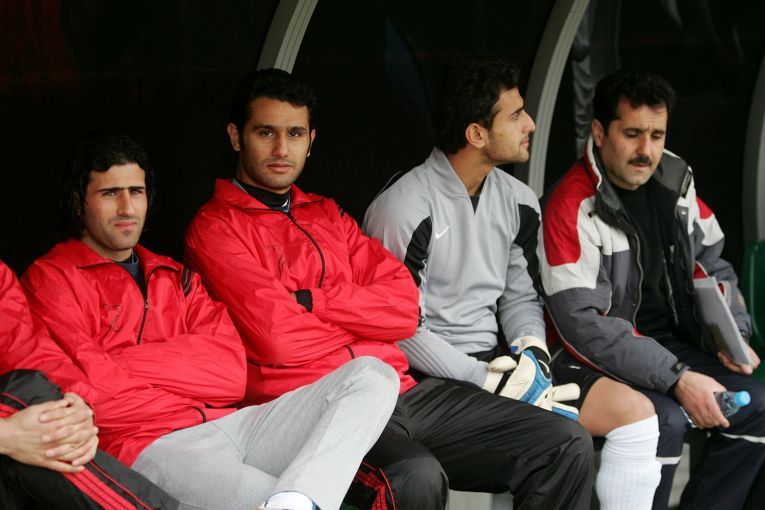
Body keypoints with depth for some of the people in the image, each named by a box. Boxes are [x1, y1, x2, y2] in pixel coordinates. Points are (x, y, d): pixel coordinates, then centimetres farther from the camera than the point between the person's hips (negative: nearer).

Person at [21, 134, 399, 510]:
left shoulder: (176, 277, 26)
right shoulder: (49, 279, 8)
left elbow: (232, 371, 7)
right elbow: (96, 395, -8)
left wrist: (127, 363, -3)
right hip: (149, 445, -8)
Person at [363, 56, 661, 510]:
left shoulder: (518, 201, 8)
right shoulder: (404, 209, -15)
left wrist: (531, 348, -7)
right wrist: (489, 381, -20)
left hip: (497, 360, 8)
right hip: (431, 376, -8)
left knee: (633, 410, -5)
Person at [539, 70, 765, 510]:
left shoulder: (676, 180, 3)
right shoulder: (573, 206, -18)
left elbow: (713, 264, 15)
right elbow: (584, 322, -23)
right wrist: (677, 379, -27)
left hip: (671, 341, 7)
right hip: (600, 357, -7)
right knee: (665, 420, -30)